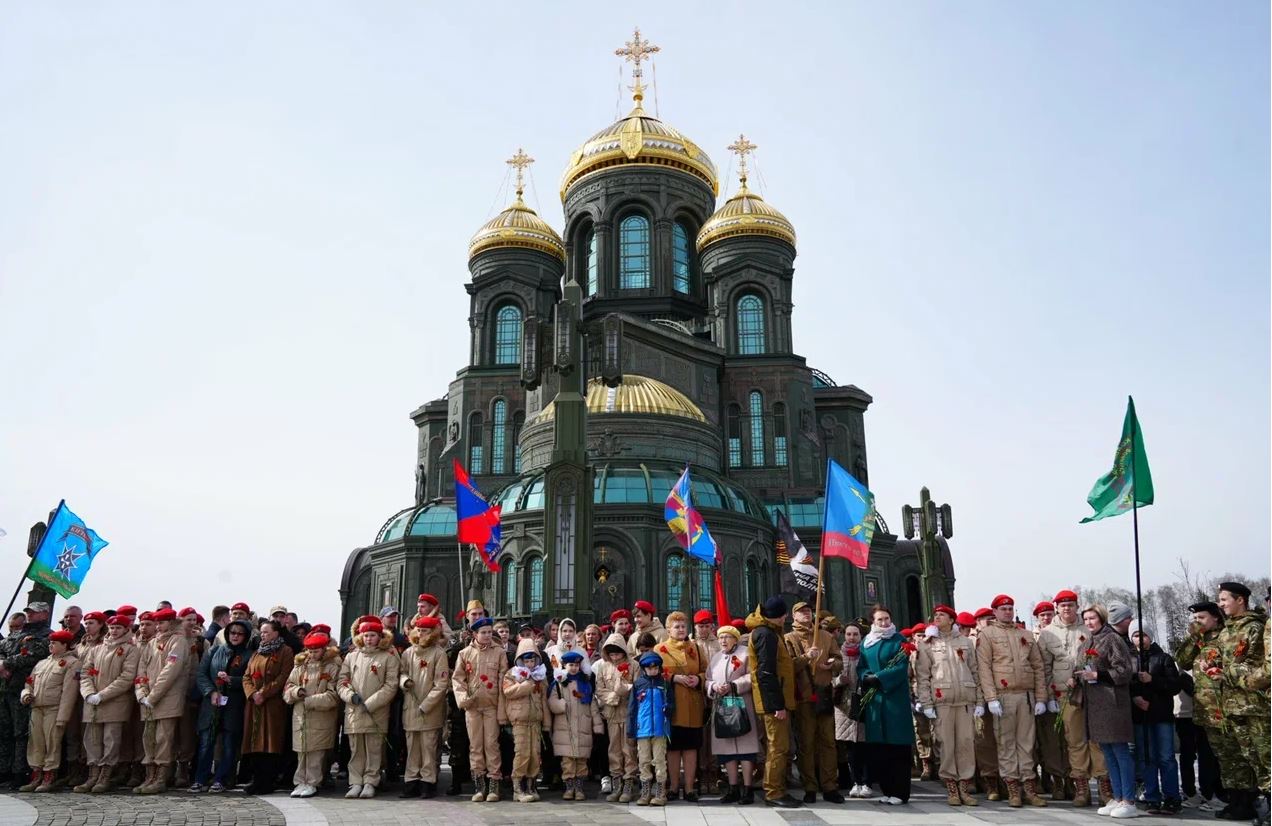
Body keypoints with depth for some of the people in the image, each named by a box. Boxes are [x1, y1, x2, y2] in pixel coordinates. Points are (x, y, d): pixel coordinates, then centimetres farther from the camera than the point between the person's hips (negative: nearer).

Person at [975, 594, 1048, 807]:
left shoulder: (1026, 635, 15)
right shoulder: (986, 634, 2)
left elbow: (1038, 667, 13)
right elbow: (984, 668, -5)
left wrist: (1041, 698, 5)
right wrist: (991, 698, -13)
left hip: (1027, 696, 4)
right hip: (1003, 696, -4)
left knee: (1026, 742, 6)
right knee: (1006, 743, 1)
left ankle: (1029, 788, 11)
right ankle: (1013, 789, 6)